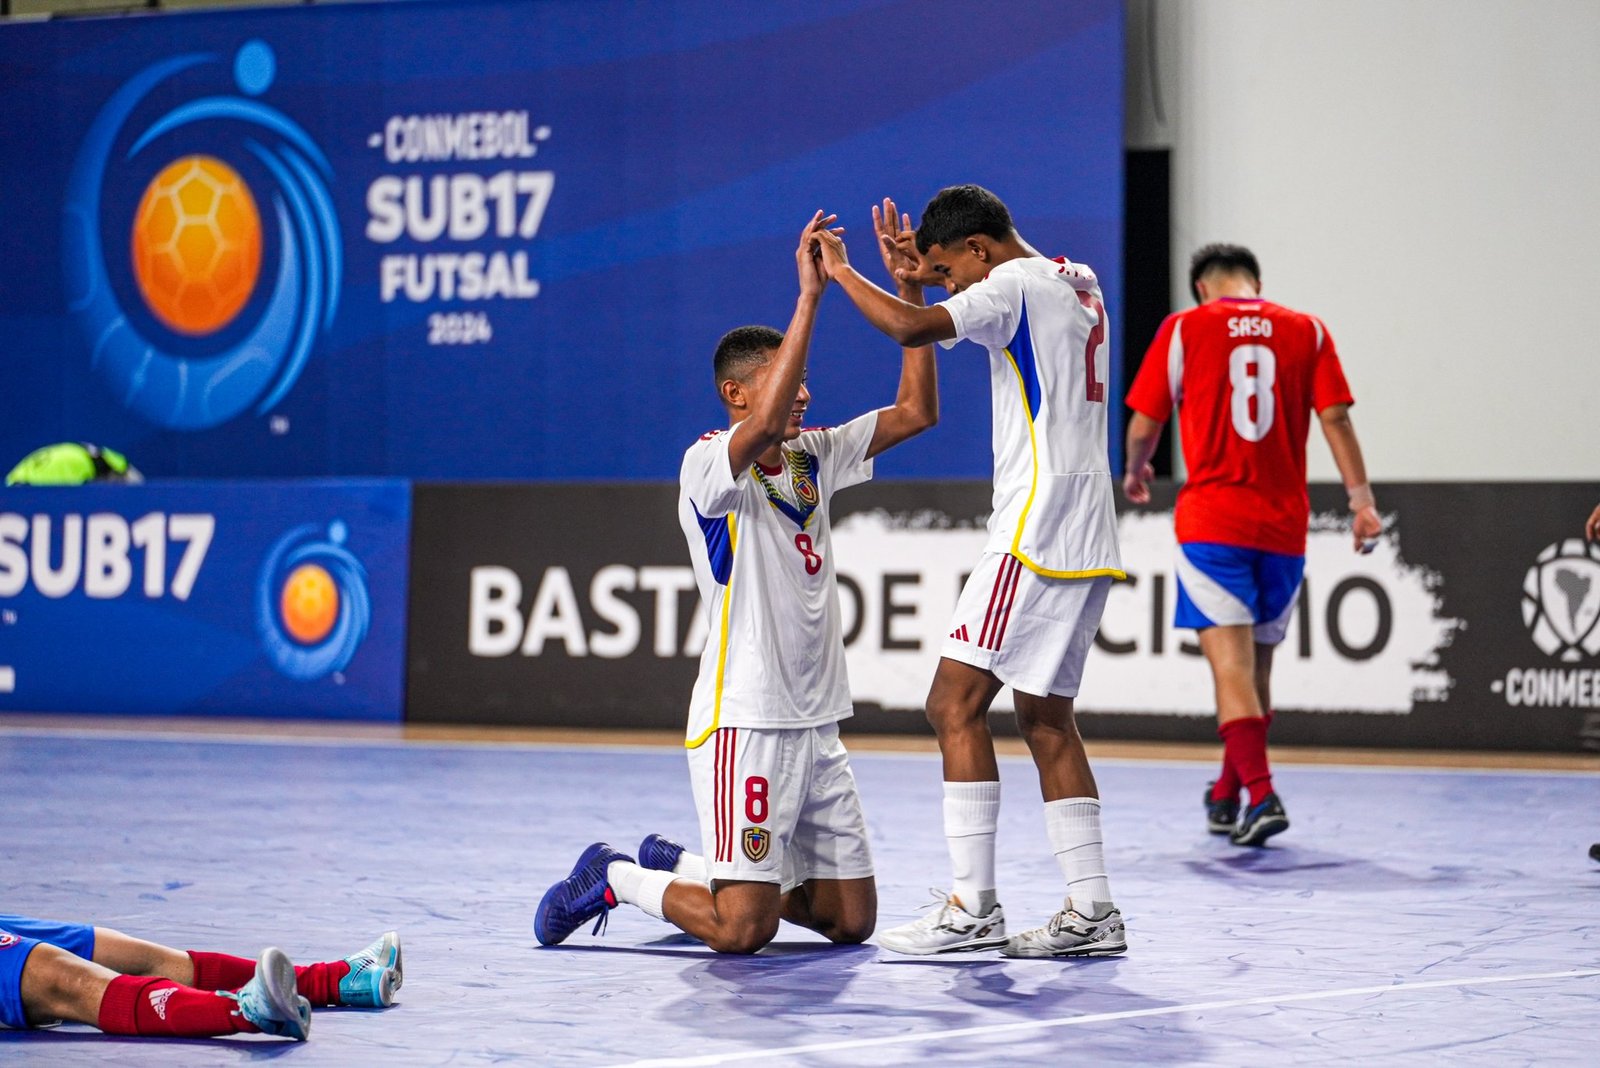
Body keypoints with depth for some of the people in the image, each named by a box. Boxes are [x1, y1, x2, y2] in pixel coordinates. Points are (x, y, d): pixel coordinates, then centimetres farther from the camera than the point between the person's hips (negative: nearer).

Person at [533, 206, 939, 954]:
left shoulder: (814, 458, 11)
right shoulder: (709, 466, -10)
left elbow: (916, 411, 9)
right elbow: (766, 425, -31)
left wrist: (907, 286, 1)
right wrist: (809, 295, -30)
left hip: (816, 723, 8)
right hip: (744, 718, -8)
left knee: (851, 920, 10)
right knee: (742, 930, -13)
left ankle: (683, 867, 28)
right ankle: (615, 880, 15)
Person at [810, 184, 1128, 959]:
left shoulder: (1016, 285, -9)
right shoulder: (1076, 283, 19)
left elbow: (909, 327, -22)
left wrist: (840, 272, -7)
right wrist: (922, 275, 26)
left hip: (1036, 527, -10)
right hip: (1087, 539, 10)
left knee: (956, 703, -9)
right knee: (1046, 718, 12)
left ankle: (972, 907, -13)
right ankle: (1091, 911, 9)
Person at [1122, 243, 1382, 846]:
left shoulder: (1183, 329, 2)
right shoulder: (1307, 332, 7)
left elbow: (1145, 424, 6)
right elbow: (1334, 418, -1)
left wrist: (1135, 473, 26)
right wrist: (1362, 500, -2)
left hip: (1212, 521, -3)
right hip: (1284, 525, 3)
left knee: (1231, 663, -7)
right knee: (1256, 665, 15)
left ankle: (1261, 795, -23)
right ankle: (1226, 798, 29)